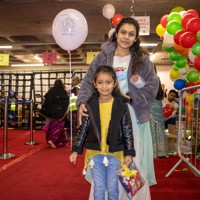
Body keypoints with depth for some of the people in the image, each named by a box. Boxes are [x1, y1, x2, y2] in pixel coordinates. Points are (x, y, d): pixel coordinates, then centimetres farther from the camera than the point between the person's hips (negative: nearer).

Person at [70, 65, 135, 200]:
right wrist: (76, 150, 3)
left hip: (115, 153, -1)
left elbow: (128, 130, -1)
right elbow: (83, 128, 4)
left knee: (112, 187, 12)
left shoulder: (121, 105, -6)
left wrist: (129, 153, -3)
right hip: (95, 153, 1)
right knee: (99, 188, 9)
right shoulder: (90, 105, -2)